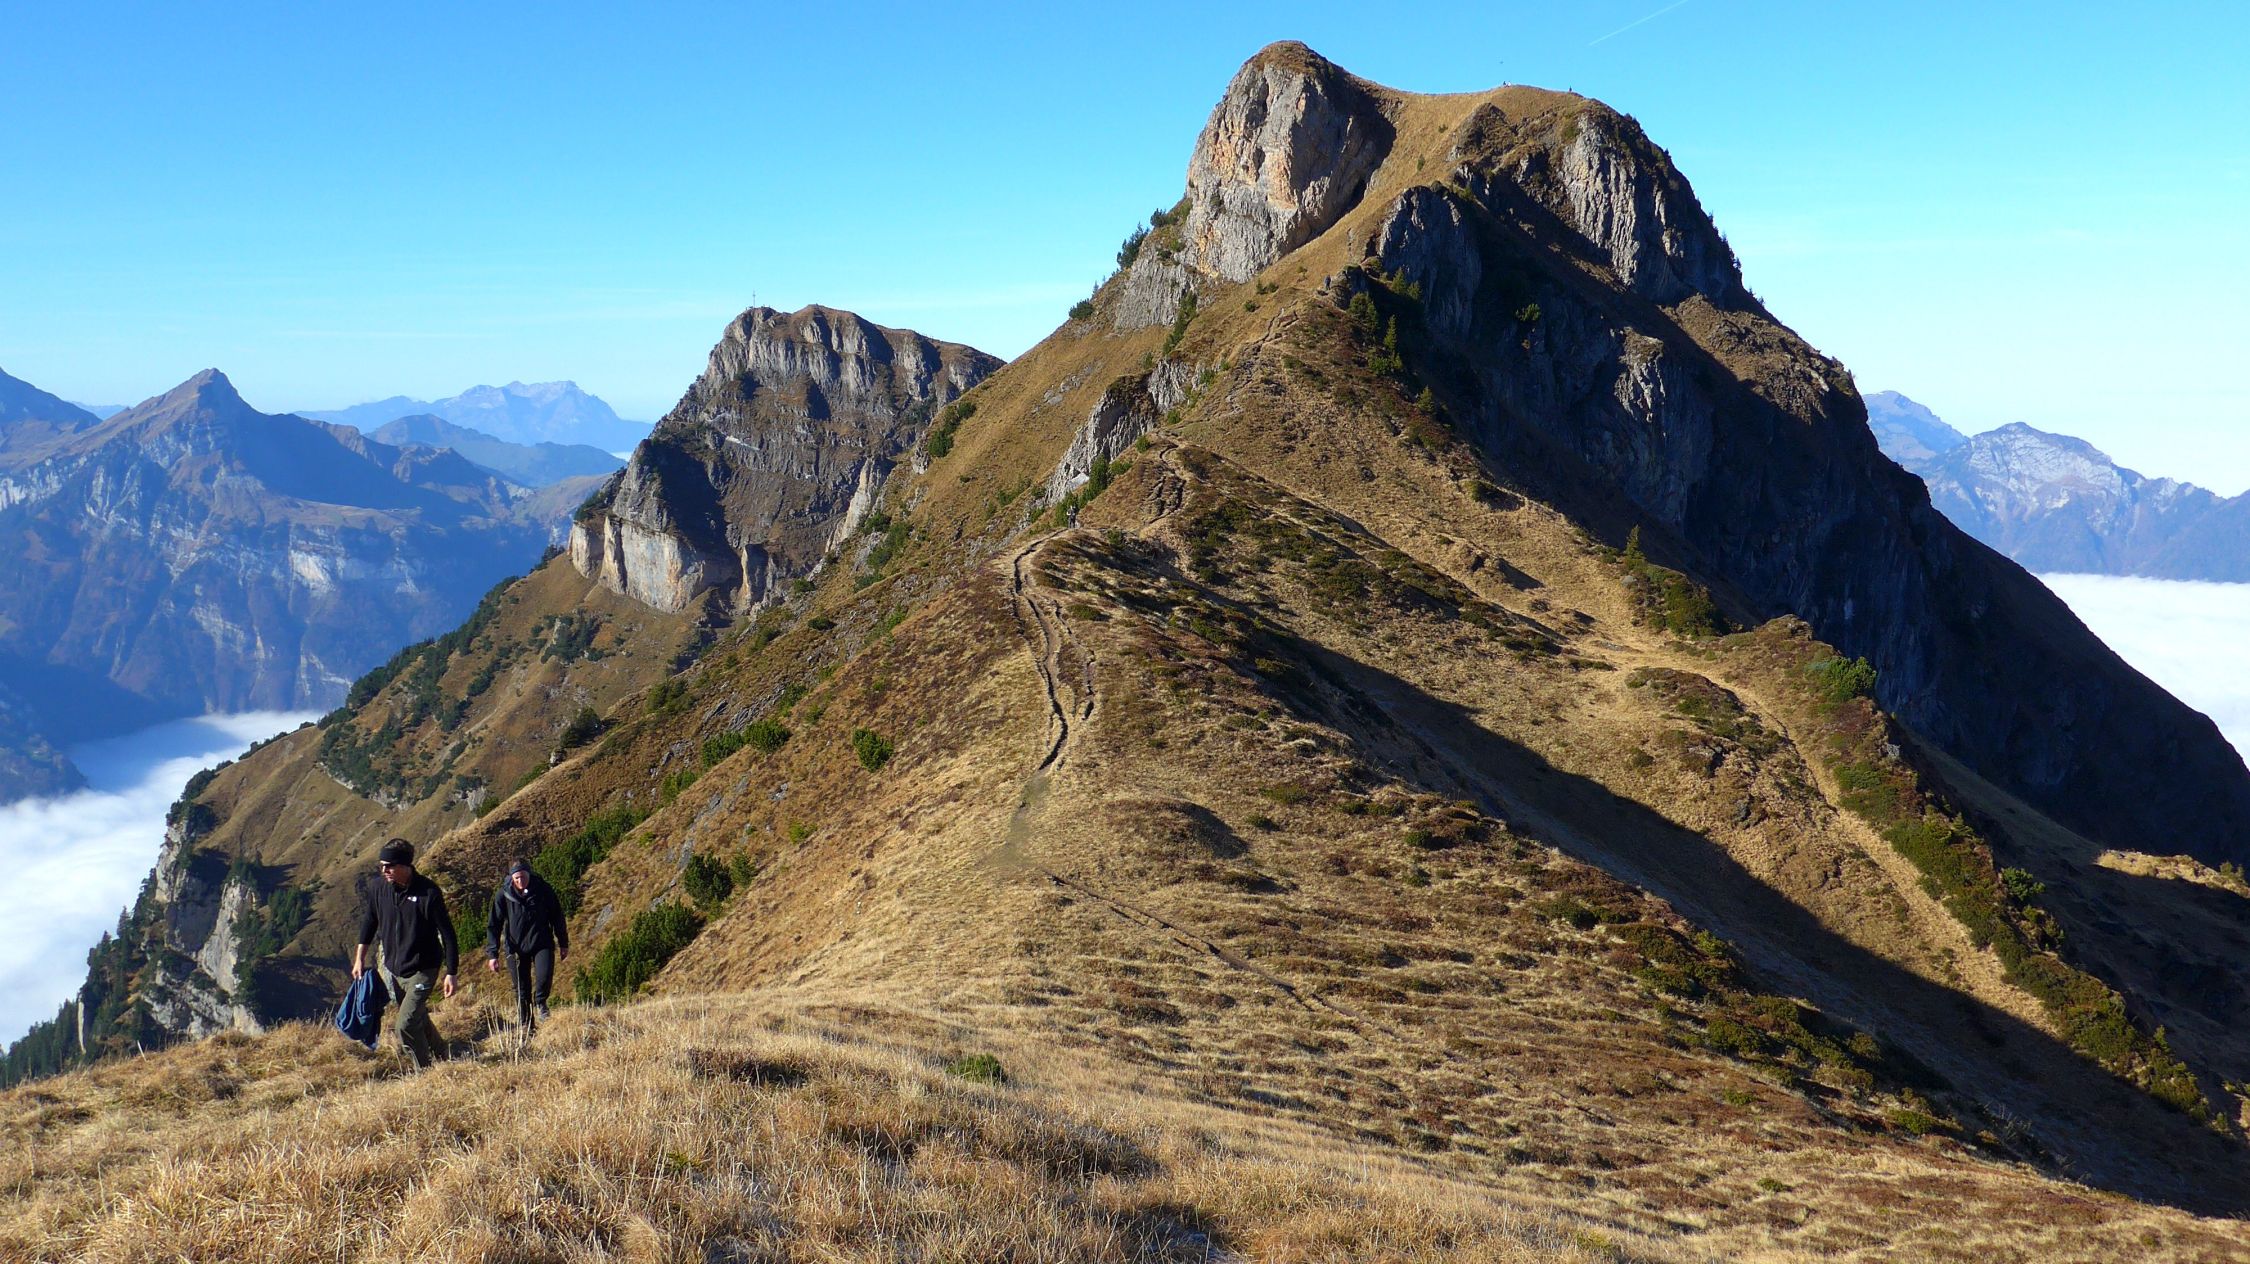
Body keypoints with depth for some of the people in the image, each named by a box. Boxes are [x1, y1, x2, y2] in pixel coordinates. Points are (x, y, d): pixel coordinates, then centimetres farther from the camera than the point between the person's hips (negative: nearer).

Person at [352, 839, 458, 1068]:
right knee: (418, 1020, 17)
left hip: (422, 971, -6)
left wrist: (450, 973, -14)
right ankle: (440, 1056, 37)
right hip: (391, 970, 6)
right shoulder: (378, 889, -4)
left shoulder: (428, 892, -19)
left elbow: (447, 933, -13)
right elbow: (369, 923, 15)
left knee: (406, 1025, -14)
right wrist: (359, 958, 17)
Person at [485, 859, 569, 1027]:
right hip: (516, 947, 0)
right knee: (522, 990, 4)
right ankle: (525, 1025, 19)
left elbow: (557, 917, 4)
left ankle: (540, 1002, 9)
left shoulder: (543, 890, -7)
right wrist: (493, 954, -9)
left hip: (542, 943, 0)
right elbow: (493, 925, -4)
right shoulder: (503, 895, -9)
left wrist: (563, 943, 8)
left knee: (545, 976, -21)